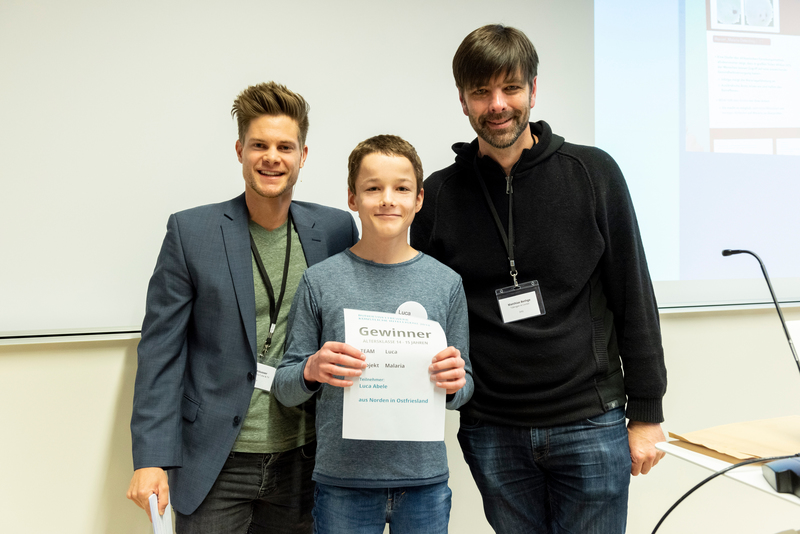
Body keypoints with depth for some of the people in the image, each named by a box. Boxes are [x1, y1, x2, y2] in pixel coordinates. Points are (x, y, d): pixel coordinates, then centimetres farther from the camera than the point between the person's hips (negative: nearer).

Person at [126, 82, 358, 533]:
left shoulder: (337, 230, 1)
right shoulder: (191, 232, -4)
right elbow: (161, 352, -5)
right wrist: (151, 459, -9)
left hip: (303, 461, 2)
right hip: (215, 465, -2)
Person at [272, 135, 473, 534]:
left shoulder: (446, 283, 1)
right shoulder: (320, 281, -3)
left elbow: (462, 388, 8)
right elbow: (285, 388, 1)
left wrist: (455, 384, -13)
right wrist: (311, 370, -19)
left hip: (425, 480, 2)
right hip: (342, 483, -1)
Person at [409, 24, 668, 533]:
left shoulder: (593, 173, -2)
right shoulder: (439, 195, 1)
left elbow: (635, 297, 0)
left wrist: (646, 412, 0)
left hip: (590, 423, -1)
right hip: (492, 434, 1)